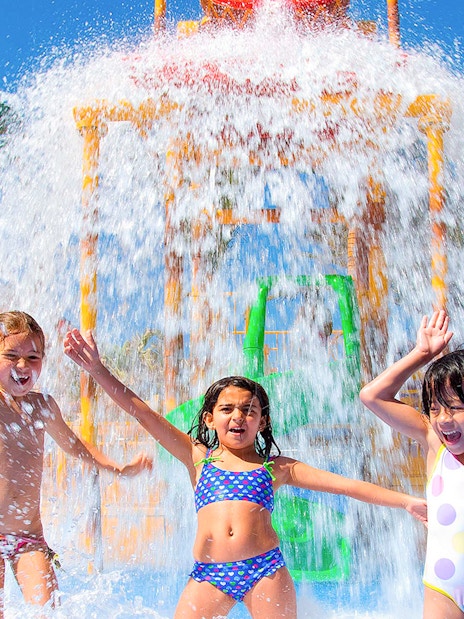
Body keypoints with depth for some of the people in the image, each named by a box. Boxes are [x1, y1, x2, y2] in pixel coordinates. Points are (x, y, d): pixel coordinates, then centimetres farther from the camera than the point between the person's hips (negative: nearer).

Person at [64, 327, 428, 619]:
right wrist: (98, 371, -2)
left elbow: (343, 484, 6)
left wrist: (407, 501, 0)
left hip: (265, 569, 0)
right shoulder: (198, 457, 10)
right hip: (208, 573, 1)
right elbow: (143, 412, 4)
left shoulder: (276, 467, 9)